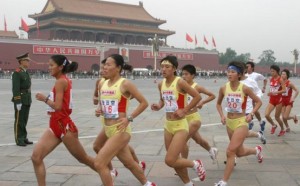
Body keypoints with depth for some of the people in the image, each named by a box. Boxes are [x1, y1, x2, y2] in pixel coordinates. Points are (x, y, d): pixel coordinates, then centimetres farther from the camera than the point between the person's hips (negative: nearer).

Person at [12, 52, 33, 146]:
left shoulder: (26, 72, 14)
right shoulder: (17, 73, -13)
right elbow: (15, 88, -18)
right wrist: (18, 102, -22)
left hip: (27, 100, 8)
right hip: (20, 100, -8)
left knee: (24, 120, 11)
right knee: (19, 120, -2)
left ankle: (23, 138, 18)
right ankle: (19, 140, 4)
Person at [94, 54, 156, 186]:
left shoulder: (125, 84, -12)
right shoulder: (102, 85, 7)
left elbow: (144, 103, -9)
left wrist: (129, 118, -16)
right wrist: (99, 111, -1)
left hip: (120, 130, -7)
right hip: (108, 130, 7)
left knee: (99, 163, -12)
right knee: (128, 163, 21)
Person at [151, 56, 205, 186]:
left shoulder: (180, 82, -17)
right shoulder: (161, 84, 3)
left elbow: (197, 97, -15)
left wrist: (184, 110, -17)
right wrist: (158, 106, -2)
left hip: (180, 126, -7)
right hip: (168, 125, 7)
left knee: (169, 161, -12)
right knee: (174, 160, 14)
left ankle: (195, 164, 15)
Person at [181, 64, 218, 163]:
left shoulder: (197, 87, -11)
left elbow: (212, 96, -1)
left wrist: (202, 102, -11)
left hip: (194, 118, -6)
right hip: (185, 118, 6)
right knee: (198, 140, 23)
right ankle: (211, 150, 51)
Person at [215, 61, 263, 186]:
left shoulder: (244, 89, -15)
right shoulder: (223, 88, -5)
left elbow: (258, 102, -1)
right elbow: (218, 103, 13)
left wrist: (251, 114, -12)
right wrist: (222, 115, -2)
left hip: (241, 123, -5)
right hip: (229, 123, 5)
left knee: (230, 152, -12)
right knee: (239, 153, 19)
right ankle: (256, 150, 52)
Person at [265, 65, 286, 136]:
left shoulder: (280, 79, -11)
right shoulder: (271, 79, 6)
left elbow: (284, 90, -19)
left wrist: (275, 92, -29)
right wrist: (270, 93, 4)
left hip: (278, 99, -5)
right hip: (271, 100, 5)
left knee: (277, 117, 2)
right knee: (266, 115, -11)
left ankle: (282, 130, 28)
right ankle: (273, 125, 17)